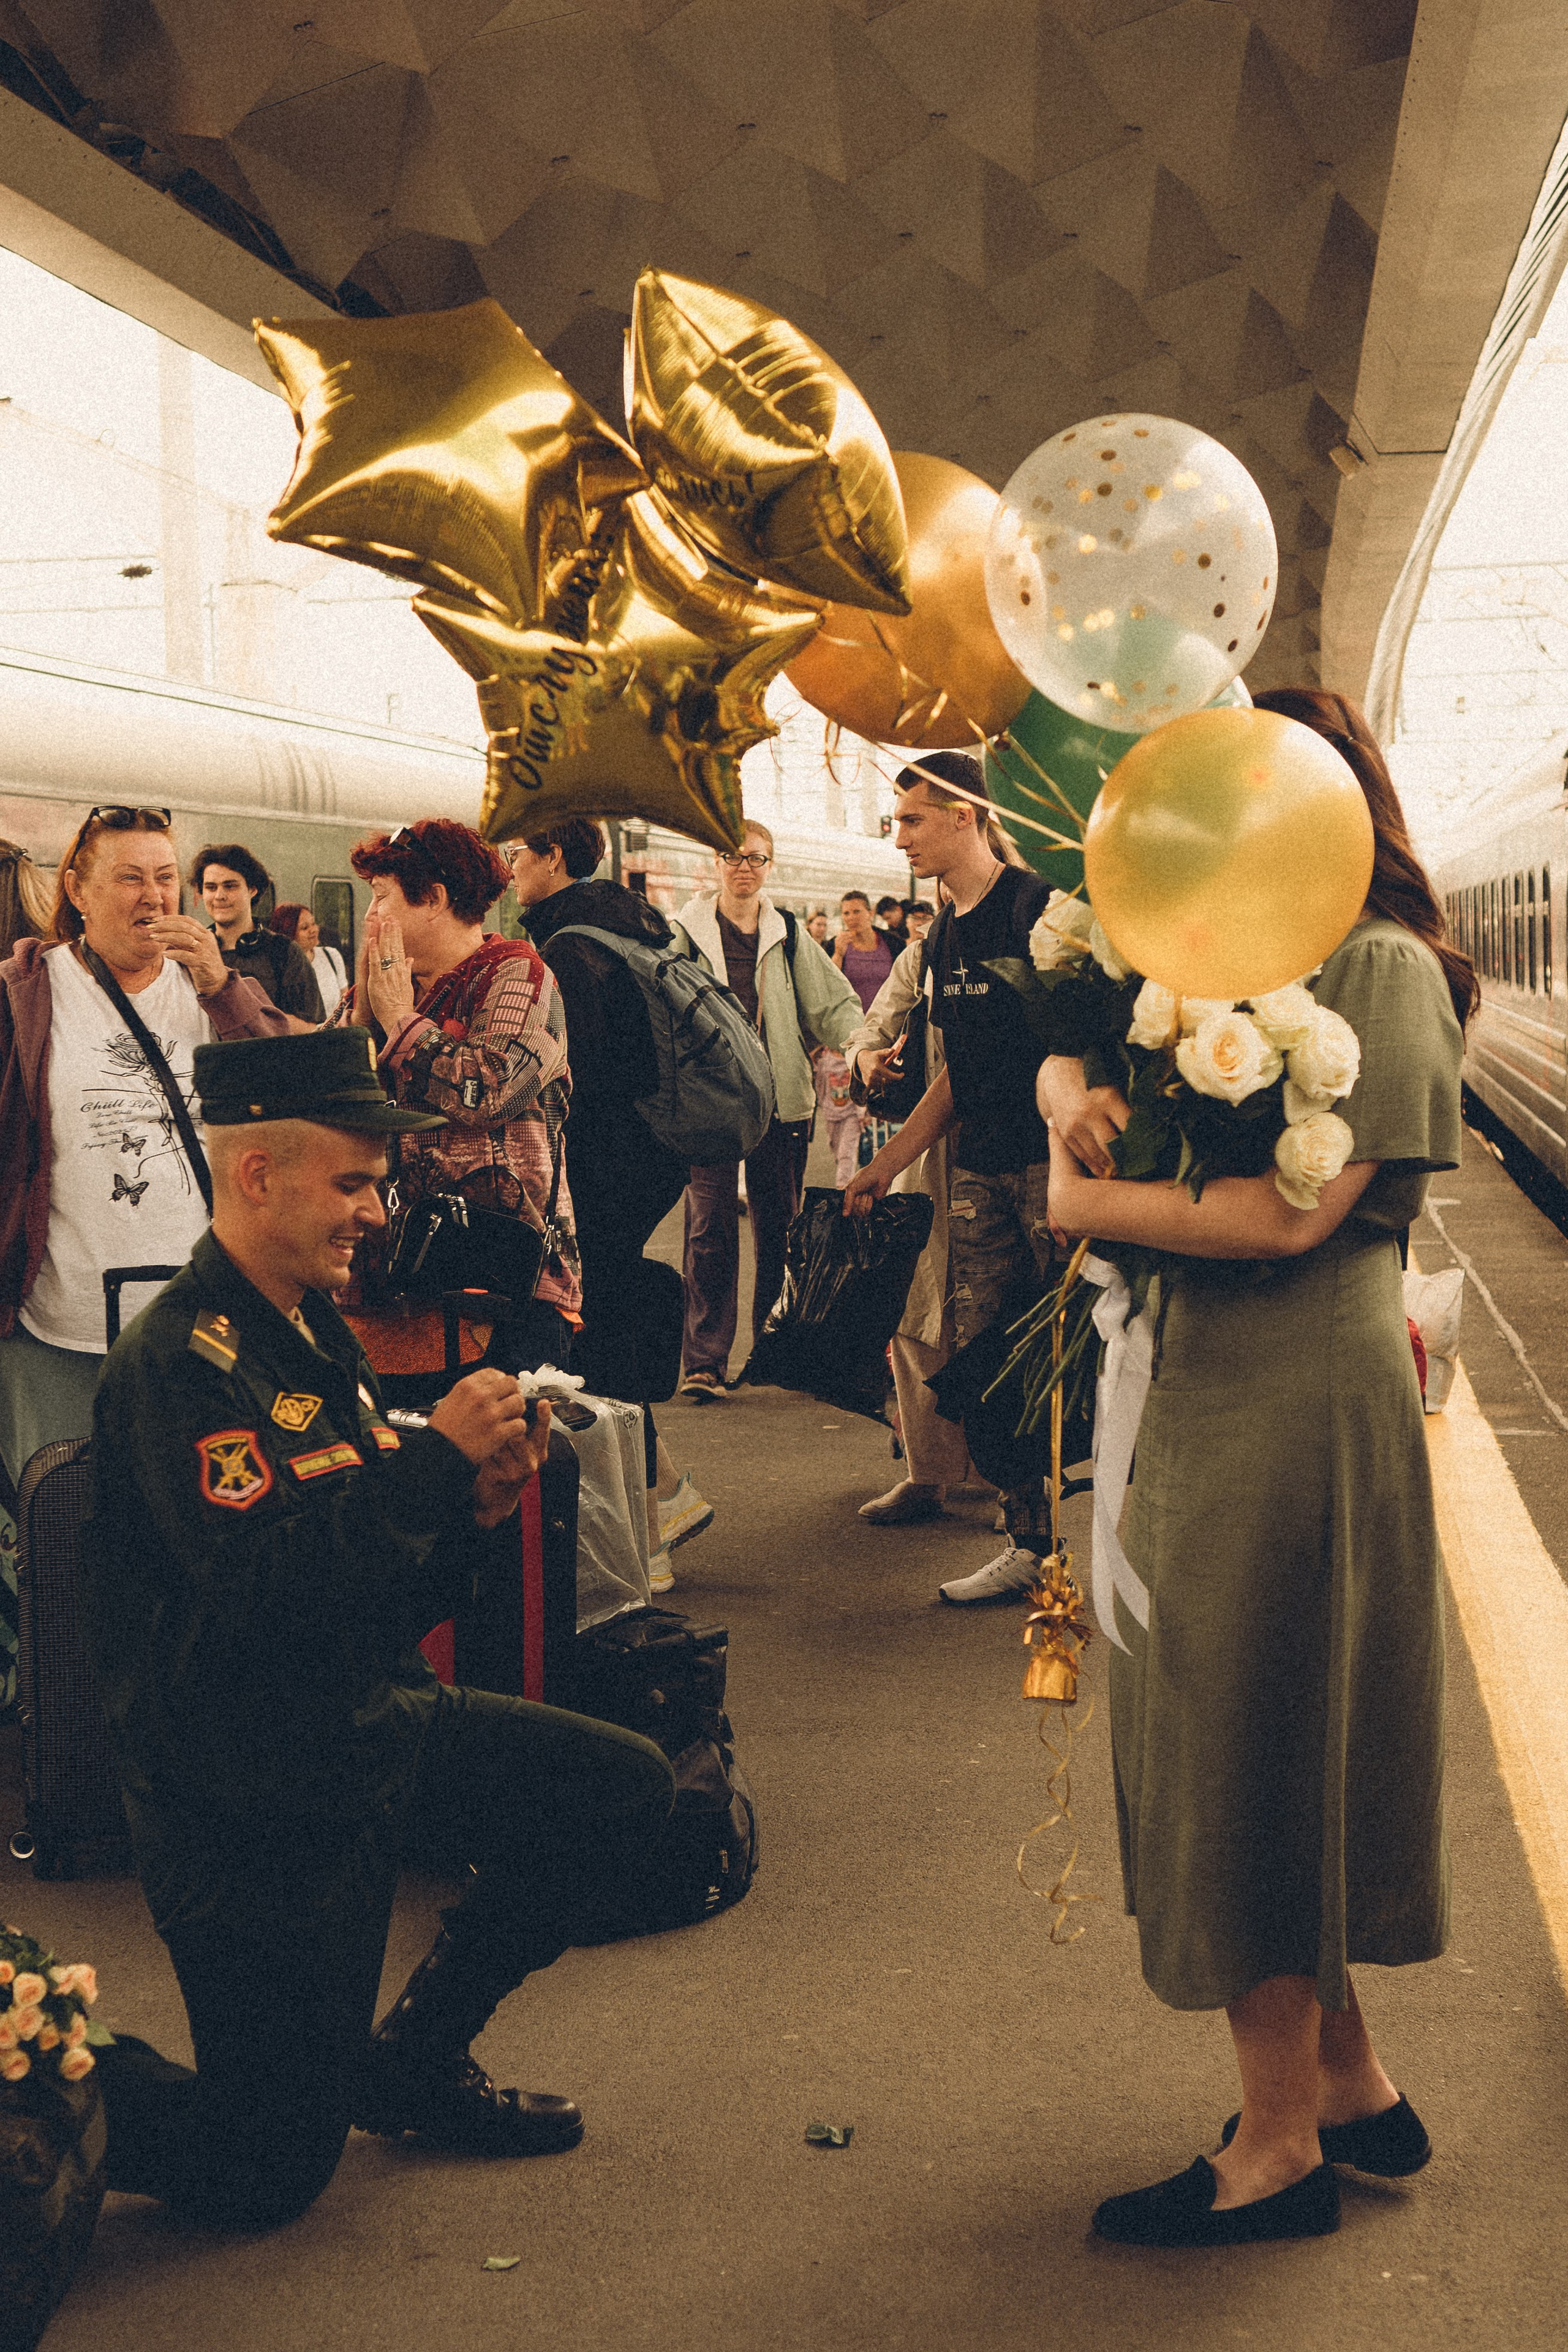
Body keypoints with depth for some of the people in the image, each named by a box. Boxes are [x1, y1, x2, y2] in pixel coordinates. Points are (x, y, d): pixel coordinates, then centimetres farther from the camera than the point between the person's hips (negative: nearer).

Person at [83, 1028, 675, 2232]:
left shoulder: (319, 1335, 8)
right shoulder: (176, 1362, -20)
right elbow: (267, 1590, -32)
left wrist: (473, 1506, -7)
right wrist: (433, 1459, -27)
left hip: (371, 1726, 9)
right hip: (249, 1794, -8)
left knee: (624, 1787, 9)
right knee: (265, 2175, -3)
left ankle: (414, 2061, 20)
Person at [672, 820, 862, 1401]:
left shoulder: (789, 935, 11)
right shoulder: (686, 933, 4)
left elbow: (832, 1003, 9)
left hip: (780, 1098, 3)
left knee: (779, 1227, 8)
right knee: (710, 1228, -7)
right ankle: (704, 1360, -4)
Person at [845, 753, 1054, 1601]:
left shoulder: (1035, 907, -9)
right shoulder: (945, 935, 16)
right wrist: (885, 1165, 20)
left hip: (1050, 1159, -8)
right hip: (978, 1170, 8)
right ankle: (1030, 1542, 16)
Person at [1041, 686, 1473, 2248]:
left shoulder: (1382, 968, -12)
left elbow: (1293, 1214, -21)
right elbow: (1067, 1058, 17)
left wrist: (1094, 1203, -13)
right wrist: (1073, 1095, -7)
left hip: (1299, 1404, -8)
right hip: (1199, 1397, 8)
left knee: (1250, 1758, 1)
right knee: (1223, 1746, 15)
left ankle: (1282, 2149, 16)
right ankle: (1351, 2085, 30)